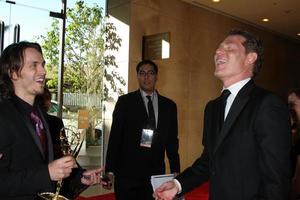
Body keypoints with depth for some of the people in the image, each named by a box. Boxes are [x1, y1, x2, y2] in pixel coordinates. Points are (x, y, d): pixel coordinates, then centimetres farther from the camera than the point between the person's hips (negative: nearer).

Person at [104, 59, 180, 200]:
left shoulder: (169, 105, 10)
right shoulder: (125, 102, 2)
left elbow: (172, 139, 10)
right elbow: (115, 136, -1)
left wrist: (175, 170, 4)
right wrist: (110, 169, -6)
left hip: (155, 173, 2)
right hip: (127, 172, -2)